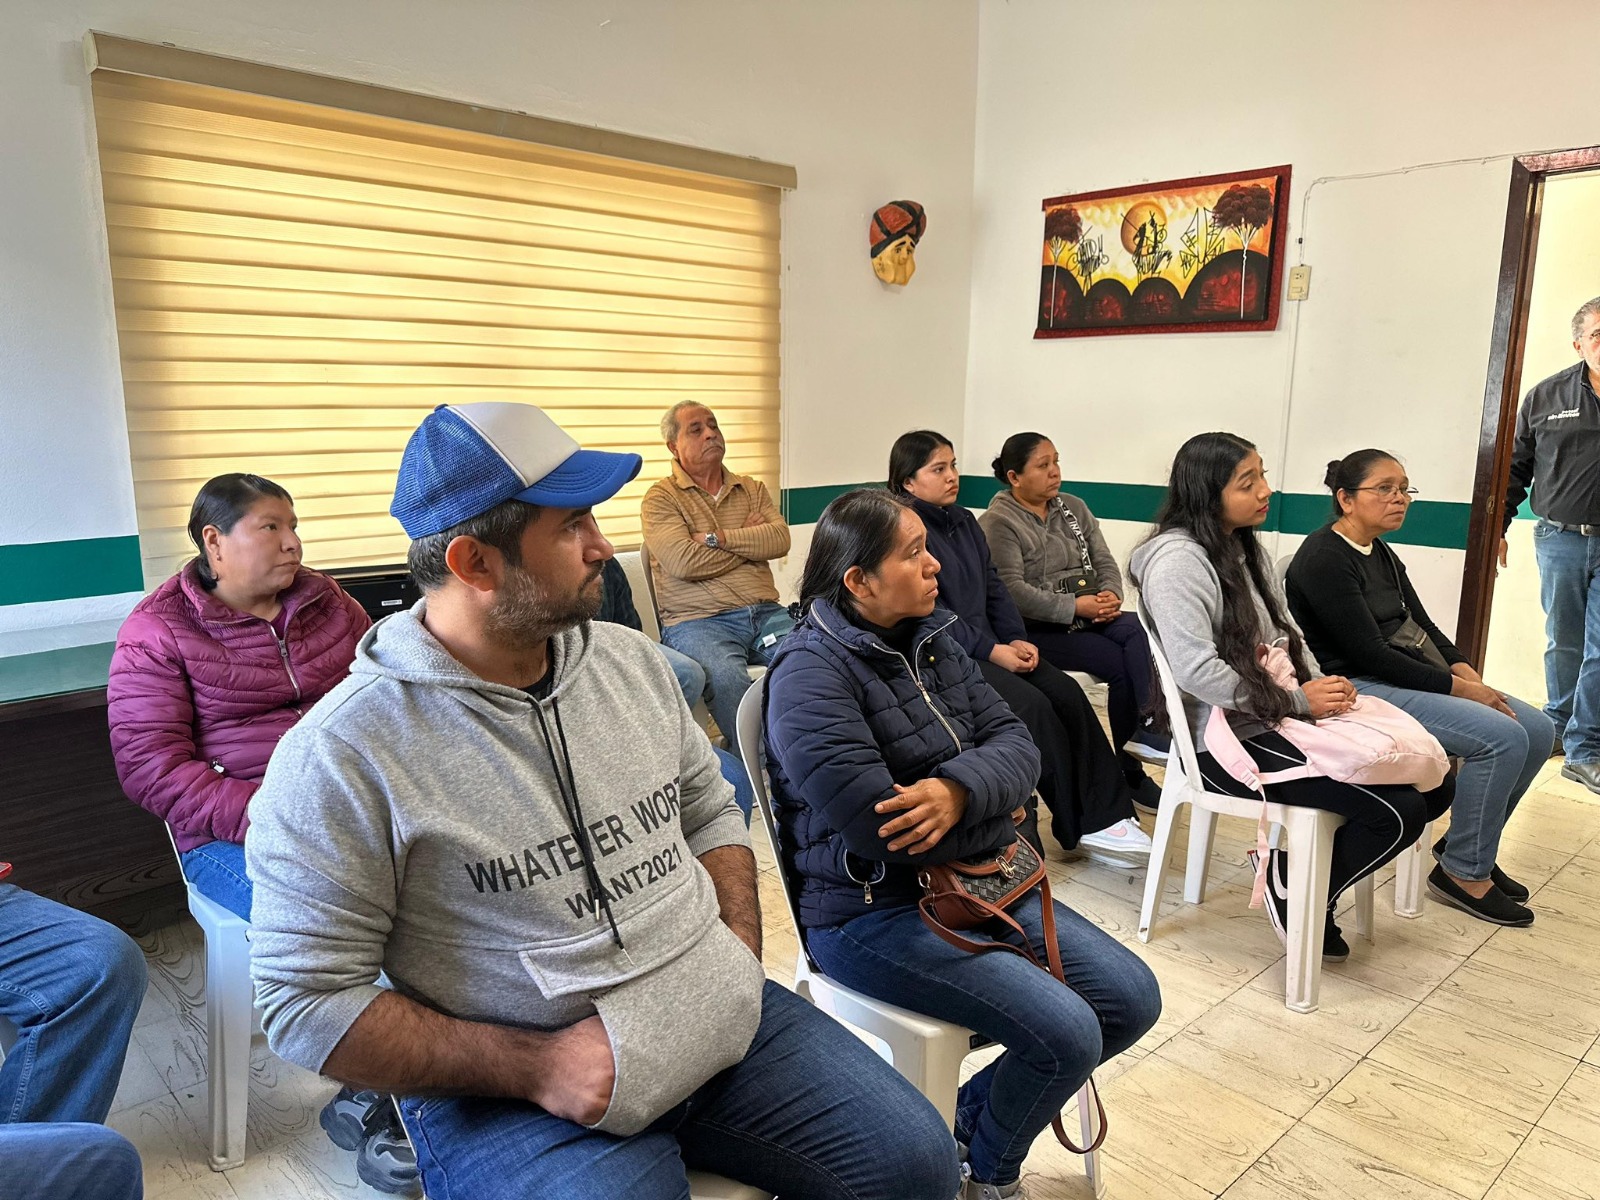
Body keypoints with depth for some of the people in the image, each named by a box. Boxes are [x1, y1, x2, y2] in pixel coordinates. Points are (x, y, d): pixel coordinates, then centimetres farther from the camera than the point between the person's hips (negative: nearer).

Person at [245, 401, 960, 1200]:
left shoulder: (631, 661, 2)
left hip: (725, 1022, 5)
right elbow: (307, 1001, -12)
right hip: (513, 1095, -4)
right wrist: (532, 1066, -18)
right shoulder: (341, 756, -16)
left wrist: (741, 956, -2)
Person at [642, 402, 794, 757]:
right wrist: (752, 541, 1)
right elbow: (683, 562, -11)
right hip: (699, 621, -4)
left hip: (765, 613, 4)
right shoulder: (662, 497, 5)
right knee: (727, 678, -36)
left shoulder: (753, 489, 20)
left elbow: (780, 539, 2)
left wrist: (720, 537, -8)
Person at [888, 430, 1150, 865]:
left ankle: (1107, 815, -12)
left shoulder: (965, 522, 15)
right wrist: (992, 650, -18)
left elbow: (994, 588, 14)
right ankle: (1080, 826, -9)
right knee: (1032, 706, -23)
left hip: (989, 645, 8)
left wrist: (1017, 639, -2)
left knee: (1067, 693, -13)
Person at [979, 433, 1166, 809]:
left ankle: (1144, 727, -28)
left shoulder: (1074, 508, 13)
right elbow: (1012, 590, -18)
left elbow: (1104, 562, 11)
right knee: (1120, 664, -22)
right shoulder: (998, 522, -7)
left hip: (1089, 613, 6)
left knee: (1137, 631, -26)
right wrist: (1075, 606, -21)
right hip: (1038, 627, -6)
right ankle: (1130, 770, -10)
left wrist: (1109, 595, -12)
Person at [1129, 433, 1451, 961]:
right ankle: (1300, 896, 6)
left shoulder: (1245, 547, 14)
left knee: (1432, 784, 2)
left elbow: (1286, 633, 19)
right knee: (1400, 812, -18)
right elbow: (1195, 670, -24)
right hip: (1229, 737, -10)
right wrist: (1298, 701, -17)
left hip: (1280, 717, 10)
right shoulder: (1178, 559, -16)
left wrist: (1322, 686, -1)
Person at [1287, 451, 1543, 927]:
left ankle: (1467, 844, 17)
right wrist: (1458, 688, -17)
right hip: (1356, 689, -9)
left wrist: (1466, 672, -5)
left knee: (1537, 729, 0)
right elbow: (1368, 653, -20)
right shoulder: (1324, 559, -15)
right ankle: (1463, 873, -3)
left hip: (1408, 677, 9)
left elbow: (1422, 627, 14)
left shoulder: (1382, 555, 14)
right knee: (1503, 737, -20)